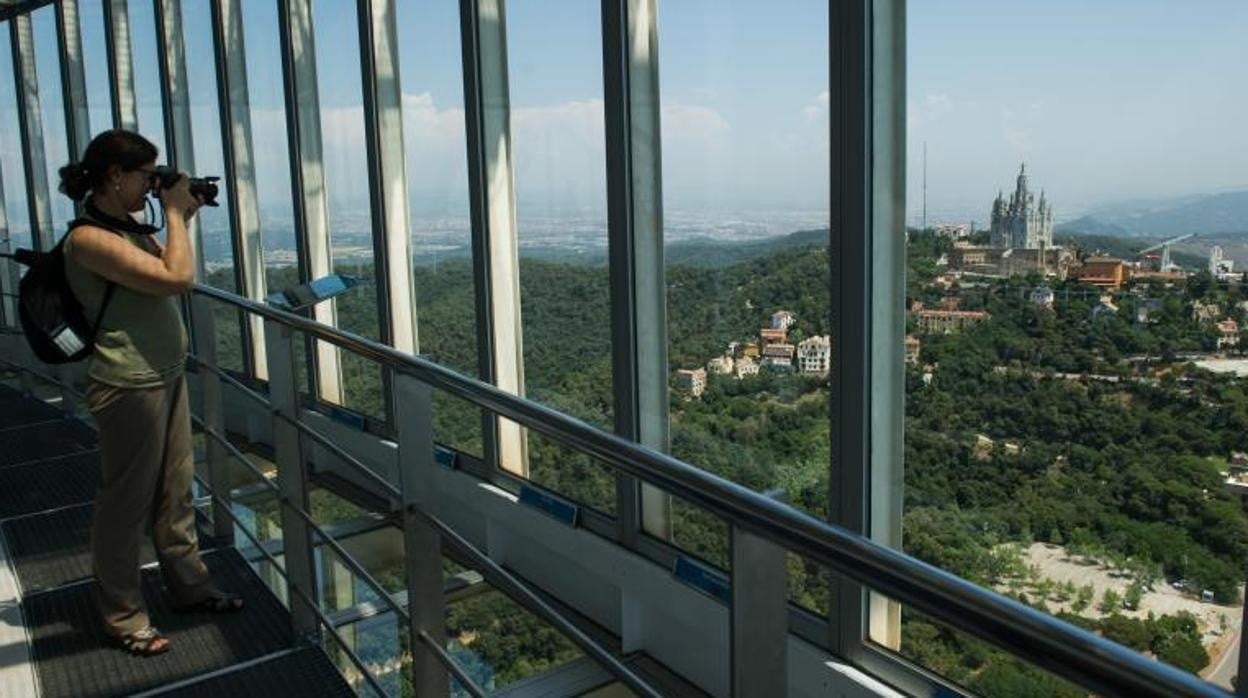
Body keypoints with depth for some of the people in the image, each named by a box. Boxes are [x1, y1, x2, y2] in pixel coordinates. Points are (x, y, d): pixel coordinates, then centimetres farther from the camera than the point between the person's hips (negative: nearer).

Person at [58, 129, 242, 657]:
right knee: (126, 504, 4)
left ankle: (189, 586, 32)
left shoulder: (126, 227, 10)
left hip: (166, 375, 9)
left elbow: (169, 266, 24)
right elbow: (177, 279, -25)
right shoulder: (89, 238, -19)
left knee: (176, 492, 17)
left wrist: (183, 219, 10)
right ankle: (123, 618, 19)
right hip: (129, 387, -9)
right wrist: (174, 212, -12)